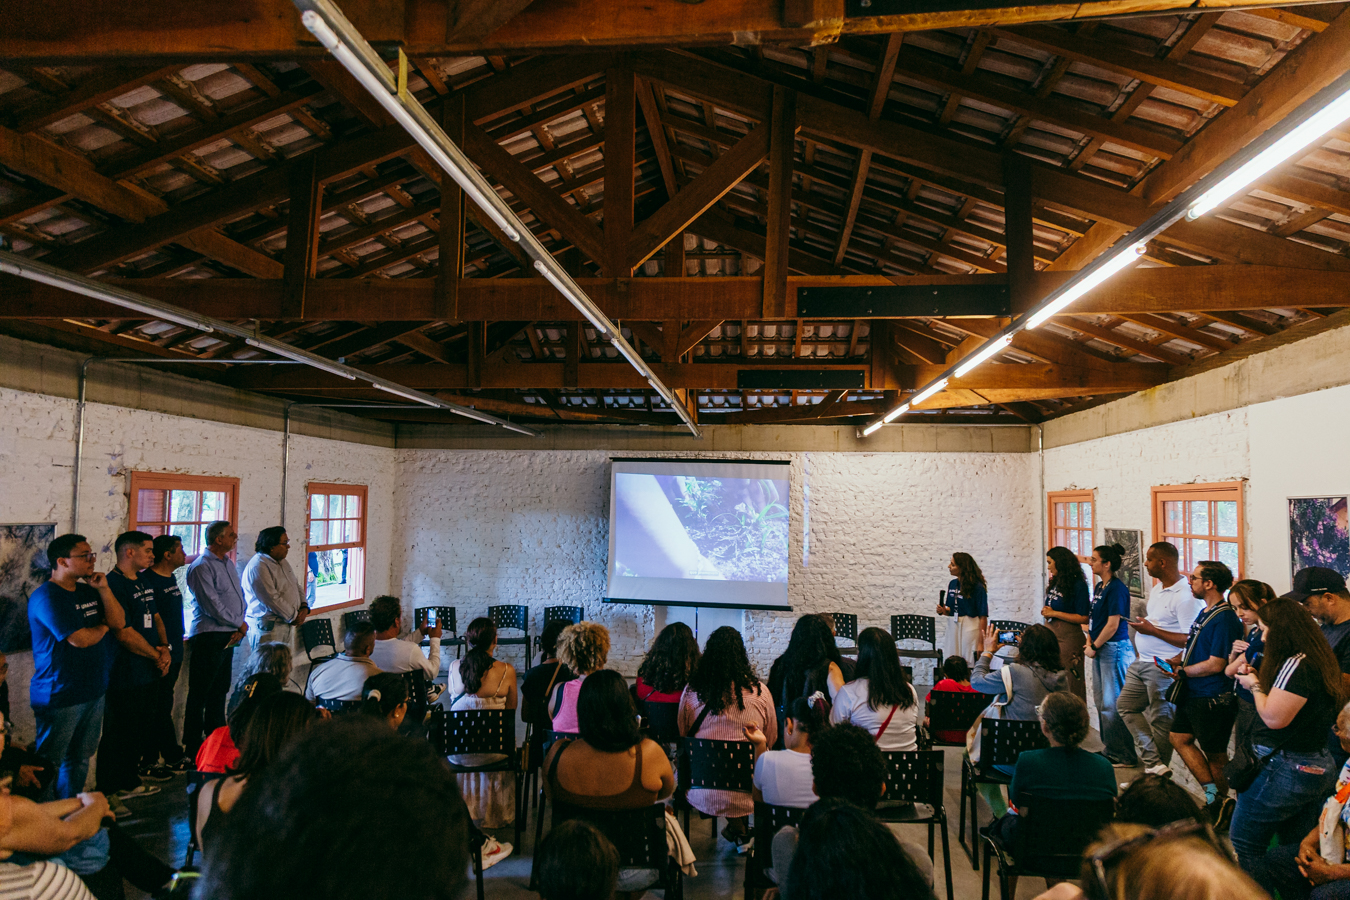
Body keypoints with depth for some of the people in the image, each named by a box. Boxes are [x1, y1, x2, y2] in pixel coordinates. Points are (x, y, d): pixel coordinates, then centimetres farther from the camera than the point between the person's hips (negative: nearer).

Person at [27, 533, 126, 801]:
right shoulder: (46, 596, -16)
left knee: (80, 759, 17)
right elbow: (79, 638, -22)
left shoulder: (88, 591, 11)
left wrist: (104, 589, -7)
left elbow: (119, 623, 4)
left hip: (93, 691, 8)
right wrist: (103, 627, -1)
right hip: (59, 696, -8)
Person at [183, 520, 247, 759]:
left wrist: (240, 626, 1)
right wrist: (239, 623, -10)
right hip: (209, 635, -9)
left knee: (220, 690, 17)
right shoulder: (201, 567, -13)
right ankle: (192, 747, 6)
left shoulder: (228, 563, 15)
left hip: (228, 636, 9)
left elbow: (239, 595, 16)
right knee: (200, 693, -2)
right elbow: (212, 605, -18)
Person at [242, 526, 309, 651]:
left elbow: (296, 586, 19)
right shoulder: (258, 566, -17)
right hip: (267, 627, -9)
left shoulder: (282, 562, 14)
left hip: (286, 625, 9)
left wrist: (304, 607, 2)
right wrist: (293, 617, -14)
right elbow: (272, 599, -21)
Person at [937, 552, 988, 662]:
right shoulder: (952, 584, 8)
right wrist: (944, 611, -5)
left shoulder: (978, 587, -10)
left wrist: (981, 643, -15)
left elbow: (983, 616, -12)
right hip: (954, 627, 6)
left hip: (971, 628, -6)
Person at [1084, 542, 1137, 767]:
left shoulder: (1117, 589, -16)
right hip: (1100, 649, 10)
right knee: (1101, 702, 15)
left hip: (1114, 649, -10)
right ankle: (1111, 750, 26)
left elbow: (1112, 624, -18)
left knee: (1112, 703, -4)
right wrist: (1090, 642, 6)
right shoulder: (1100, 587, 12)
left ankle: (1124, 756, 5)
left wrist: (1094, 647, -11)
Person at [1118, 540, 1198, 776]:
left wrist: (1153, 631, -21)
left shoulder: (1185, 596, -20)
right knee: (1126, 705, 10)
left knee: (1160, 721, 2)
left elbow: (1190, 640, -24)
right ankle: (1153, 763, 7)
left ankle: (1157, 772, 15)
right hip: (1142, 663, 10)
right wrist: (1142, 625, 10)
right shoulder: (1156, 589, 12)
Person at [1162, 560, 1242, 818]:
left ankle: (1219, 803, 21)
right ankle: (1213, 794, 16)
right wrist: (1175, 660, 5)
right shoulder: (1204, 613, 11)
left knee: (1214, 754, 5)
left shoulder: (1224, 619, -21)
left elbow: (1216, 665, -24)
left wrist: (1181, 671, -13)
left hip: (1212, 698, -10)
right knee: (1179, 738, 11)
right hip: (1192, 694, 10)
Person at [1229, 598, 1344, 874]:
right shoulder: (1318, 660, 11)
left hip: (1285, 772, -10)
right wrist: (1260, 681, 7)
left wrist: (1255, 685, -7)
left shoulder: (1296, 664, -20)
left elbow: (1273, 717, -23)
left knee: (1242, 850, 1)